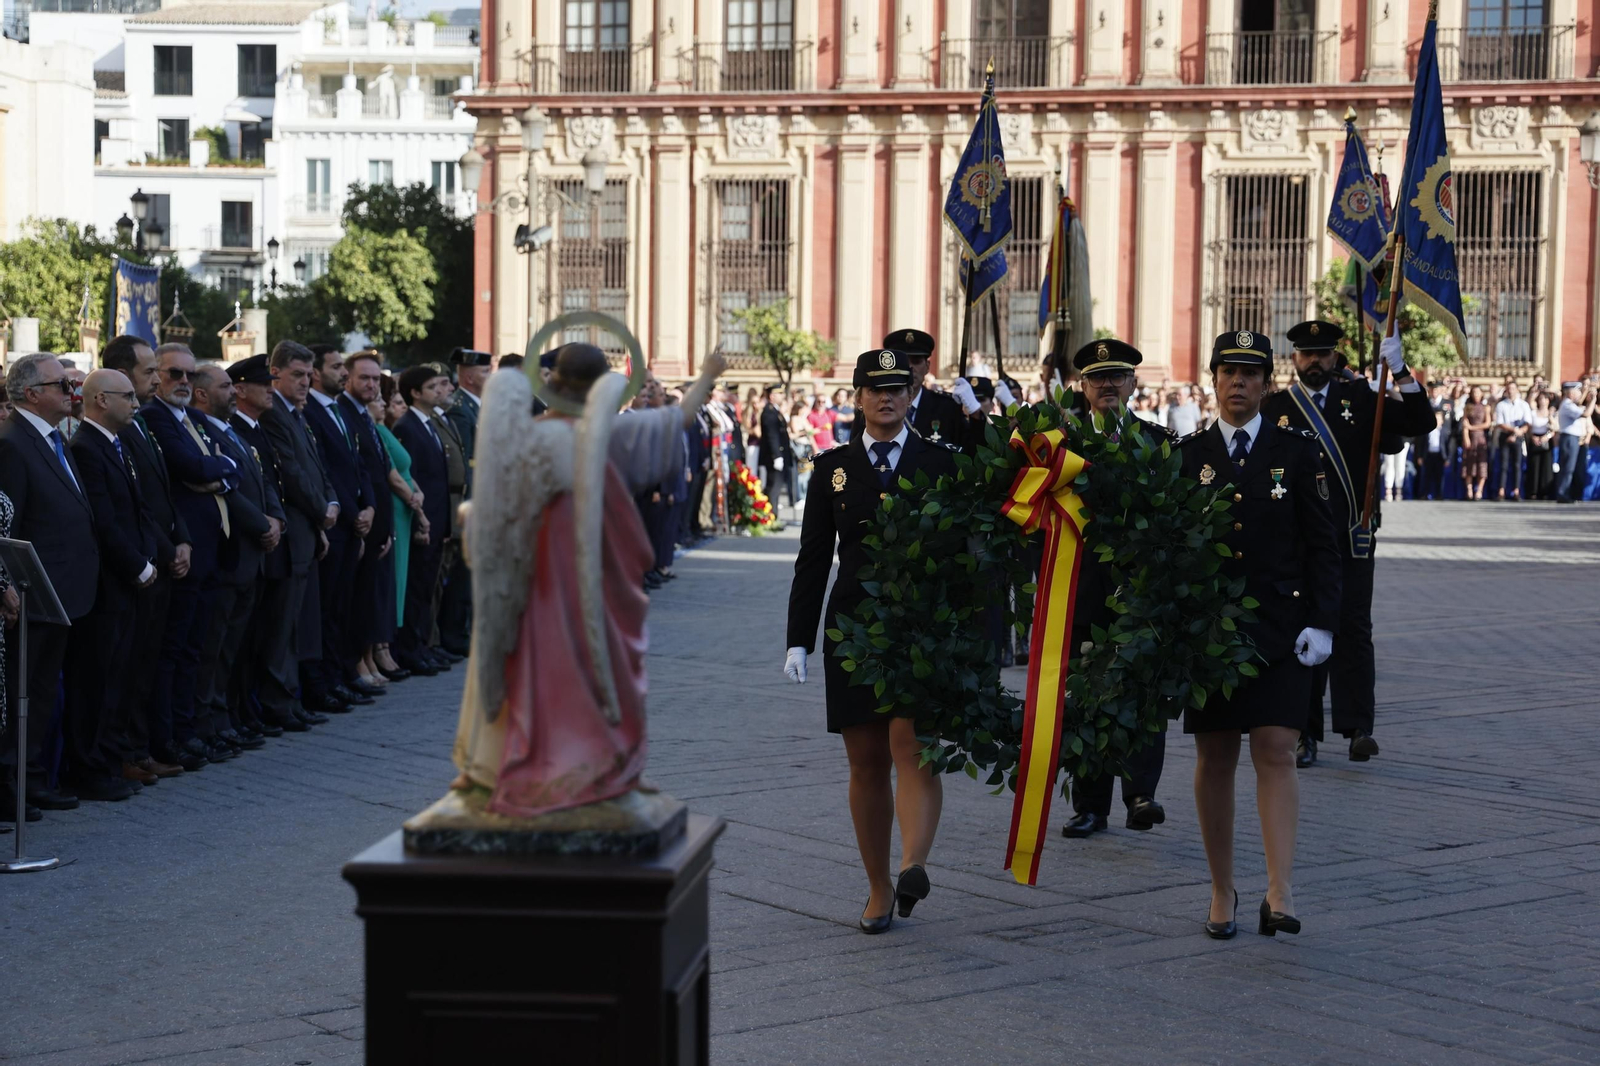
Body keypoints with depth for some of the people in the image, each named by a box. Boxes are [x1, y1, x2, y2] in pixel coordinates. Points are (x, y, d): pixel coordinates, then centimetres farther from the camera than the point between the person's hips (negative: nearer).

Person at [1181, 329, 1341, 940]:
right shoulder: (1188, 456, 6)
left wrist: (1321, 623, -6)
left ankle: (1281, 896, -14)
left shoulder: (1297, 450, 3)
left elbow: (1321, 544, 3)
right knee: (1215, 759, 6)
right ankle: (1222, 893, 17)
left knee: (1275, 753, -10)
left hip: (1279, 628, -2)